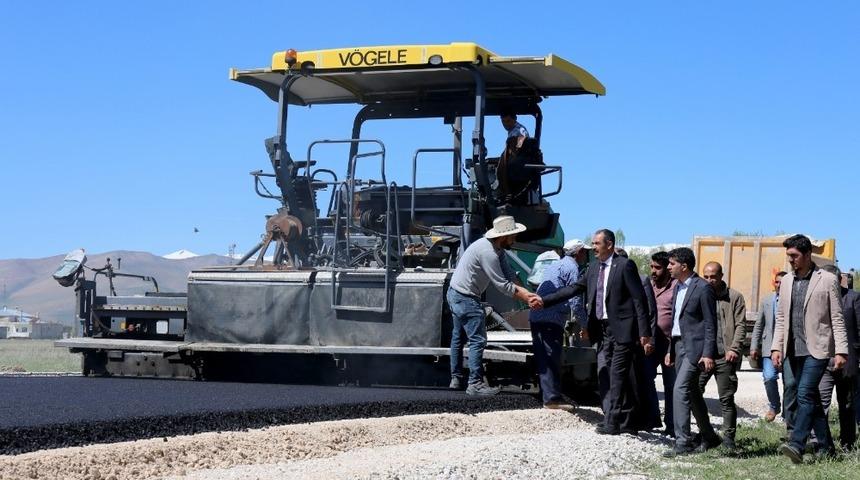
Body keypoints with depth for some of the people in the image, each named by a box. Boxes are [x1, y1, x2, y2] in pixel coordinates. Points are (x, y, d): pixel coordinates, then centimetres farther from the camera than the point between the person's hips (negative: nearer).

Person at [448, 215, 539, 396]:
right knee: (478, 340, -9)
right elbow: (503, 285, -24)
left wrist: (526, 293, -11)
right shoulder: (488, 252, -26)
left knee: (458, 338, 17)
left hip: (455, 293, 11)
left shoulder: (497, 249, 5)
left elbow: (509, 274, 1)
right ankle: (475, 384, -7)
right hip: (466, 298, -11)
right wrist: (528, 299, -20)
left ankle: (456, 379, 27)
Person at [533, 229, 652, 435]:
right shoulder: (594, 266, 13)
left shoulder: (625, 265, -9)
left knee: (617, 375, -7)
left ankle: (613, 422, -3)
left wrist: (644, 333, -15)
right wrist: (544, 300, 6)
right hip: (603, 329, 8)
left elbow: (639, 299, -11)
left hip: (622, 330, -8)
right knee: (604, 375, 8)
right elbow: (574, 288, 13)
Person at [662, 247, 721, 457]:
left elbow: (710, 323, -13)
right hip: (679, 345, 9)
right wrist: (671, 350, 19)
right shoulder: (678, 288, 15)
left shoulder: (702, 288, -11)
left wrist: (708, 354, -18)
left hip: (694, 347, -9)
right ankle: (709, 437, 25)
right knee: (692, 393, 14)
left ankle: (682, 443, -16)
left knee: (680, 390, -16)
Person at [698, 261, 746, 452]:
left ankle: (728, 436, 10)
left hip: (725, 357, -2)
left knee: (726, 398, 2)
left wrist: (734, 349, -11)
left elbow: (740, 326, 1)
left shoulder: (734, 297, 5)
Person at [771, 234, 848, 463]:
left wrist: (841, 351, -9)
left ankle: (796, 445, -26)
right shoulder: (786, 281, 13)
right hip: (793, 350, 6)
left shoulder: (827, 280, -3)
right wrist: (776, 347, 7)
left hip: (817, 349, -6)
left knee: (805, 394, -18)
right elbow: (781, 318, 16)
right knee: (812, 398, 10)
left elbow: (837, 318, -3)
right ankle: (826, 446, 18)